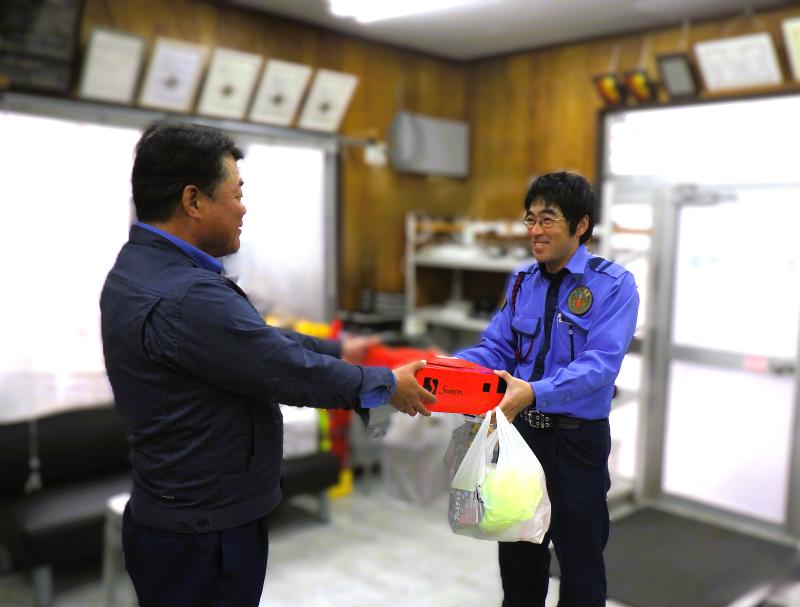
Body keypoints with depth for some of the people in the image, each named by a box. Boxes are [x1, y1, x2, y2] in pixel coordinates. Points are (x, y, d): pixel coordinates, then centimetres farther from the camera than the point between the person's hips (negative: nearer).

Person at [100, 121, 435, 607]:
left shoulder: (142, 267, 3)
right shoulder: (183, 299, -29)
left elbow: (258, 341, 10)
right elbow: (290, 371, -22)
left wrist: (339, 350, 15)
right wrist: (386, 385, -6)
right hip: (204, 536, -9)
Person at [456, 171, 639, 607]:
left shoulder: (614, 285, -13)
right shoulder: (521, 281, 4)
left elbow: (600, 364, -24)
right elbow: (496, 348, 1)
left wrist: (535, 392, -39)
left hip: (577, 440, -5)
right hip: (520, 431, 5)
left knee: (579, 556, 14)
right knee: (518, 551, 21)